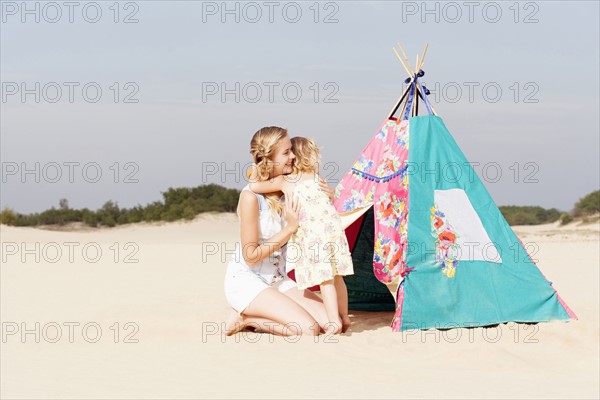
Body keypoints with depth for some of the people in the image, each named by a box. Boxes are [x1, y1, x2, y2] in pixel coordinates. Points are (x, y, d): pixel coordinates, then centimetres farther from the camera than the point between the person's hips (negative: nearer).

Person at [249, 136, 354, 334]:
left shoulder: (284, 181, 0)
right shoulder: (318, 178, 15)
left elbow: (254, 186, -5)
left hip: (312, 234, -5)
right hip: (333, 227, 5)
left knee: (325, 279, -5)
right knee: (336, 276, 14)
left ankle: (334, 321, -10)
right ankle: (344, 317, 21)